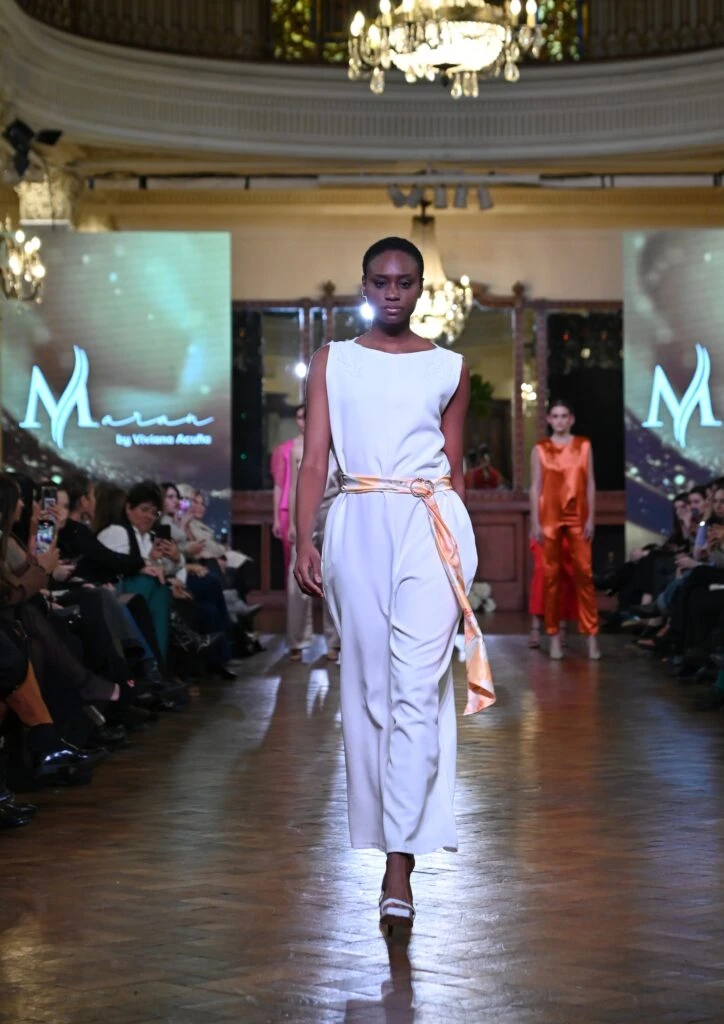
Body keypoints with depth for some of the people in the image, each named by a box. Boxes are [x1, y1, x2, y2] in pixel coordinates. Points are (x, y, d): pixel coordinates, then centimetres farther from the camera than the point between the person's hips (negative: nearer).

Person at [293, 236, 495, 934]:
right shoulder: (332, 362, 11)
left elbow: (454, 469, 16)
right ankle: (381, 828, 17)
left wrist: (458, 549, 16)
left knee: (417, 689, -12)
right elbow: (314, 458, 4)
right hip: (356, 527, 1)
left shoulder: (449, 368, 11)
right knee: (366, 687, 3)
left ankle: (400, 867, -16)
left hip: (430, 526, -1)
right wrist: (304, 540, -7)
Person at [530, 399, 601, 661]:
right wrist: (535, 522, -4)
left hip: (578, 517, 0)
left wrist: (591, 518, -2)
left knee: (584, 573, -6)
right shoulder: (540, 449, 5)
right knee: (551, 575, 1)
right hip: (550, 517, 0)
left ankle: (591, 636, -5)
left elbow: (590, 484, 5)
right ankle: (554, 636, 6)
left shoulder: (584, 446, 7)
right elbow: (536, 487, 3)